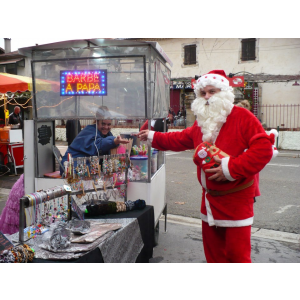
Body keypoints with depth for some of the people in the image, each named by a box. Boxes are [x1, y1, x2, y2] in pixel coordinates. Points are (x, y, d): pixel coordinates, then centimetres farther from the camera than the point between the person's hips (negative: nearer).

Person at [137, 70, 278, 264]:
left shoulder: (242, 117, -14)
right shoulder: (202, 122, 10)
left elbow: (263, 148, -21)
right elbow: (181, 139, 23)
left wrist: (231, 168, -23)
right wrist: (153, 137, 24)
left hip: (237, 198, -7)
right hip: (210, 197, 7)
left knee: (237, 252, 1)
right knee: (213, 249, 17)